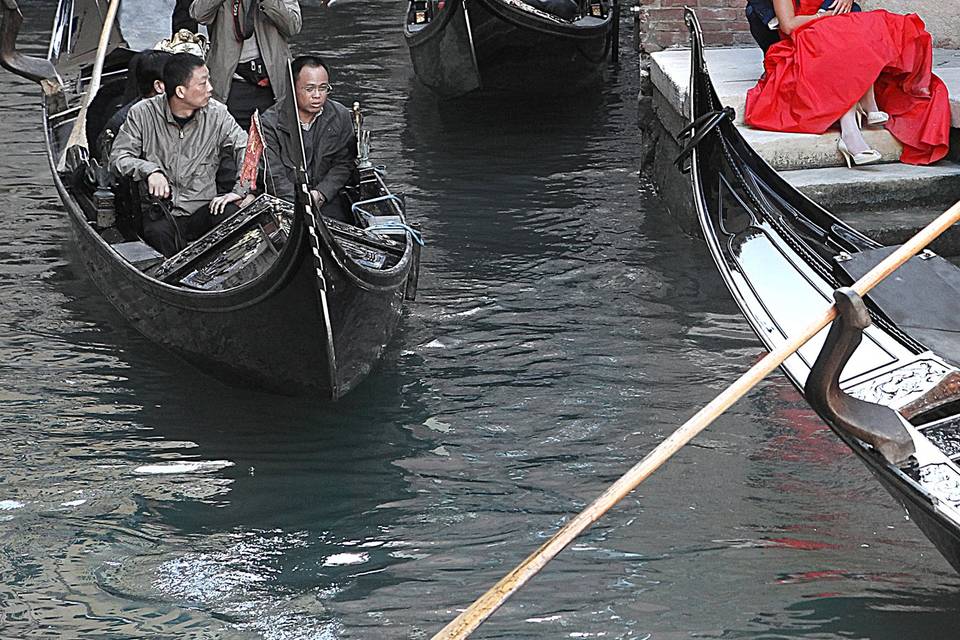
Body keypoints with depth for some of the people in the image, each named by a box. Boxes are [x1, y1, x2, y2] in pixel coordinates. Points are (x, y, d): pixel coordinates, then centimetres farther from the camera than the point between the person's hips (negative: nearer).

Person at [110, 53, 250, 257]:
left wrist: (239, 191, -12)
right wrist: (149, 170, -20)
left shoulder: (217, 114, 3)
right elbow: (119, 157, 0)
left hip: (204, 207, 2)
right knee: (159, 233, -36)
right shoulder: (143, 114, -2)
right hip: (160, 209, -2)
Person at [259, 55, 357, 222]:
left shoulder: (341, 116, 2)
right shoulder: (270, 122, -10)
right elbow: (275, 177, -13)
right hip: (284, 201, -2)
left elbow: (344, 164, 4)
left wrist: (320, 194, -12)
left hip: (325, 195, 3)